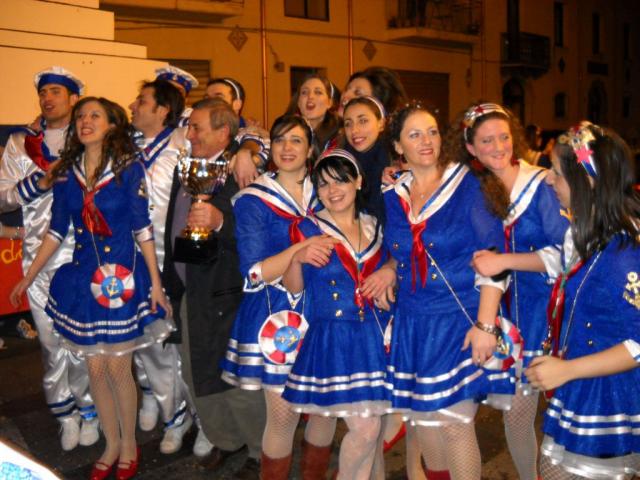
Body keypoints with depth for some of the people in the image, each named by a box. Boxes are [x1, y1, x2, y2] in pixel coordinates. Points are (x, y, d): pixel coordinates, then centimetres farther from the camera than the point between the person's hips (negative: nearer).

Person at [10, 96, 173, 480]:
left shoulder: (129, 169, -7)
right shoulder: (66, 173, 4)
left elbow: (142, 228, -7)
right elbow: (56, 231, 9)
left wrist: (155, 282, -8)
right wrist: (28, 279, 11)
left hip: (123, 276, -4)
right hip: (83, 276, 4)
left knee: (117, 367, 1)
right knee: (95, 369, 9)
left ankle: (129, 444, 23)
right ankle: (112, 445, 28)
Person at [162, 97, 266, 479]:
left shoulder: (240, 175, -17)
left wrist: (219, 222, -38)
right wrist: (172, 284, 17)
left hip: (225, 297, -8)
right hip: (188, 294, 8)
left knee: (239, 382, 5)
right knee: (198, 376, 20)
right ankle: (225, 440, 41)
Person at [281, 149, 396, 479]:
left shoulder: (375, 227, 9)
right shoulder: (308, 228, -2)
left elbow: (387, 265, 22)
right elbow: (293, 288, -2)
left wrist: (390, 273, -1)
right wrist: (298, 258, -21)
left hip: (374, 337, 4)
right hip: (331, 338, -4)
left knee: (369, 425, 5)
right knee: (365, 427, -5)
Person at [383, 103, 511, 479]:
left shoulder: (468, 185, -7)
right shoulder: (392, 196, 6)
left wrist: (486, 324, -17)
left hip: (462, 321, -4)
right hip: (413, 324, 5)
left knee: (456, 421, -5)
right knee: (424, 419, 13)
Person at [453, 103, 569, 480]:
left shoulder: (542, 186, -9)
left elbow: (565, 253, -15)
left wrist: (503, 261, -22)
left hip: (548, 311, -3)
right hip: (508, 313, 4)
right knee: (516, 412, 7)